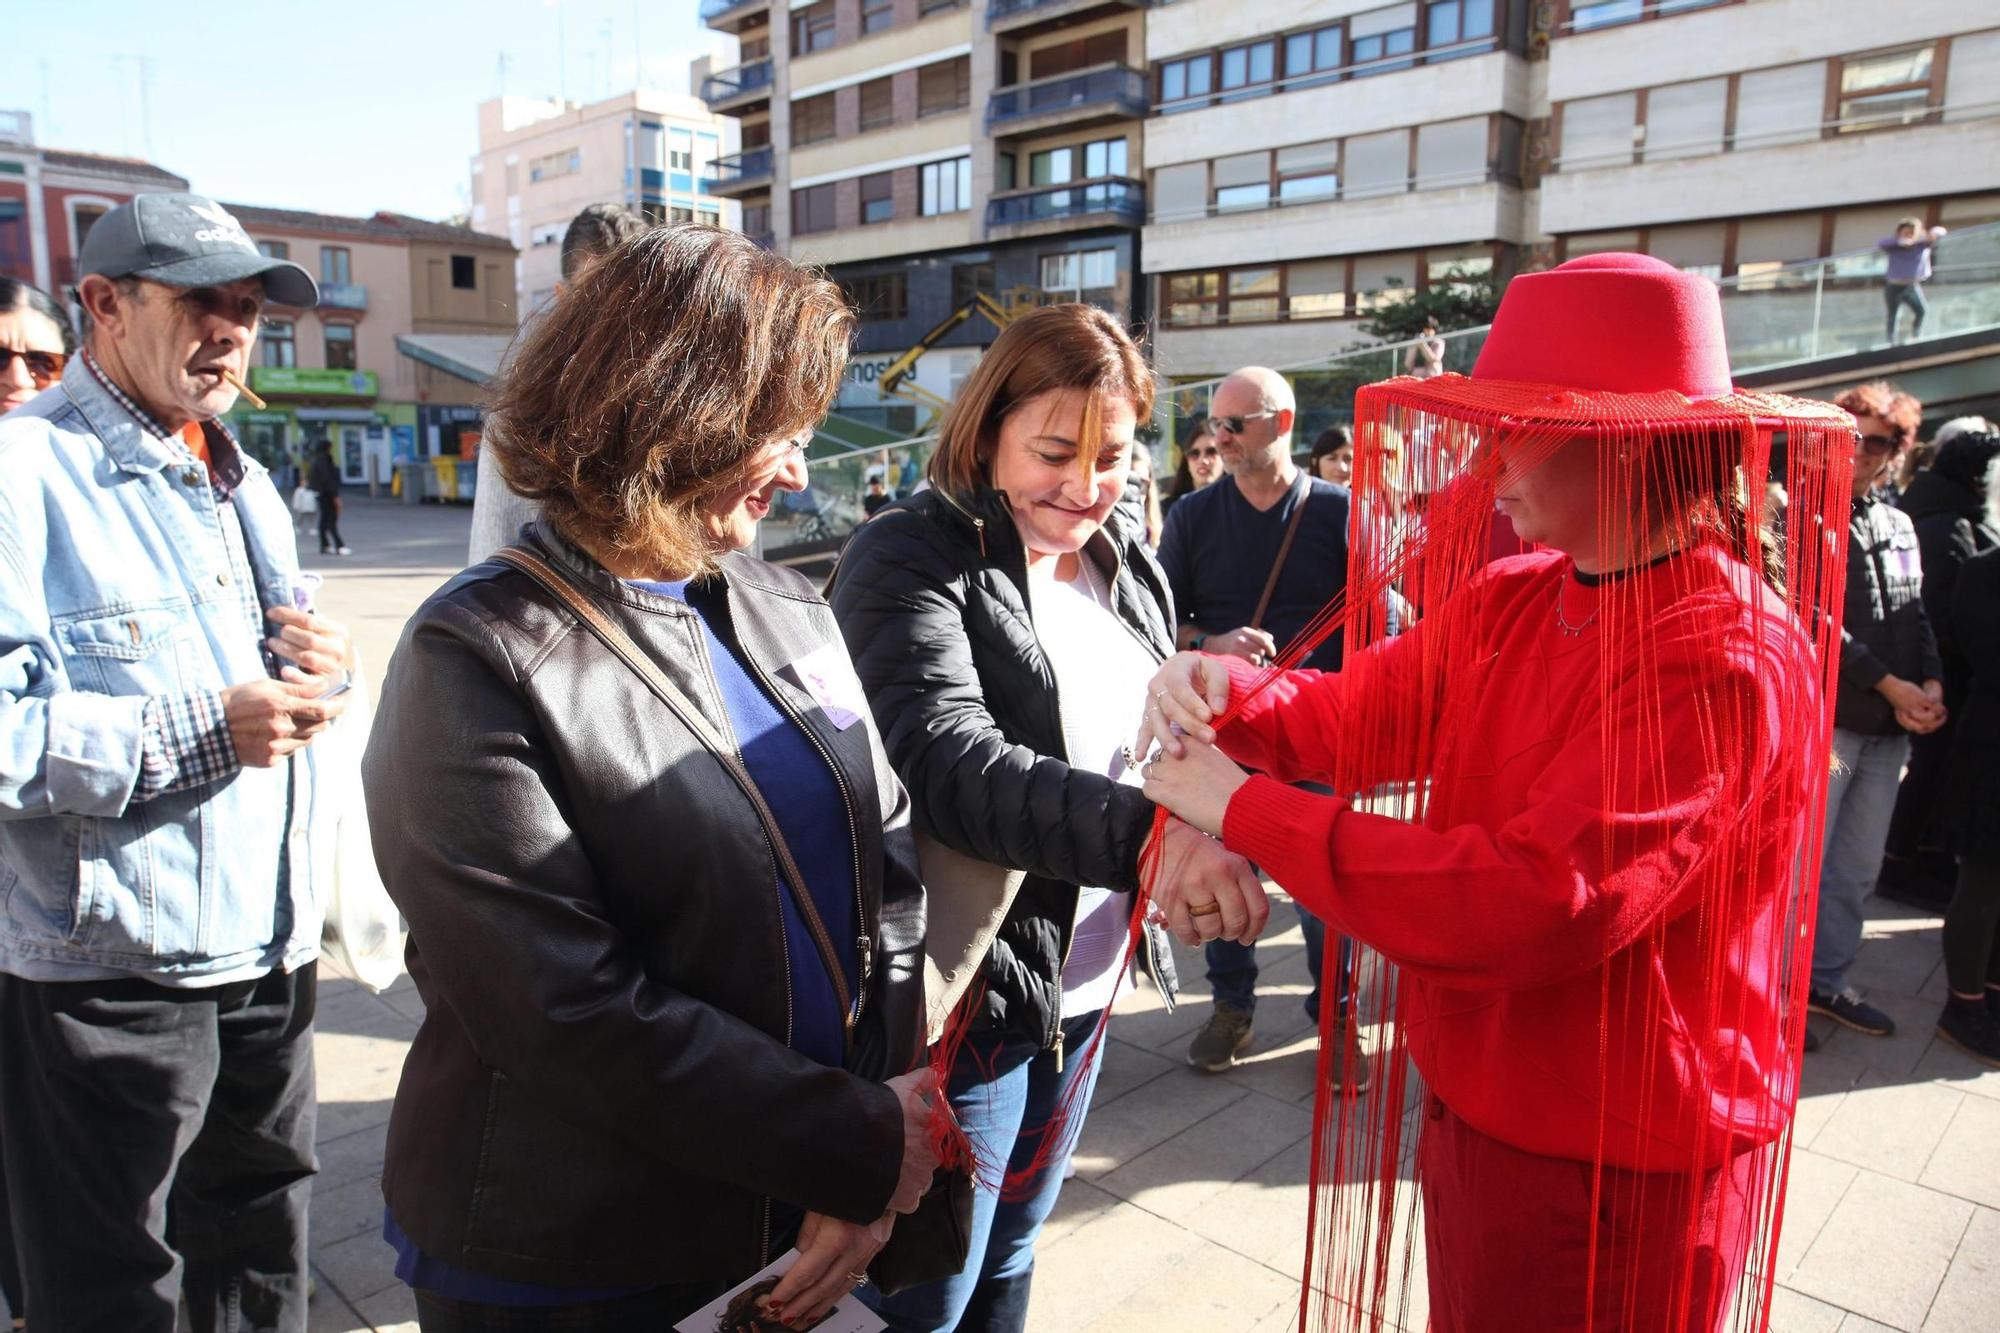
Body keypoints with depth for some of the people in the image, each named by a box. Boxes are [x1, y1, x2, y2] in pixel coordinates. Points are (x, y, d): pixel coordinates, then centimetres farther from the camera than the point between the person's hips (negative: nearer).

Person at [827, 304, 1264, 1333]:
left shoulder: (1125, 561, 7)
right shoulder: (910, 561, -16)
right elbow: (947, 764, -31)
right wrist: (1145, 830, -44)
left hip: (1081, 986, 7)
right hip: (960, 999, -6)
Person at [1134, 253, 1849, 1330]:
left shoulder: (1725, 662, -26)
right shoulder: (1505, 601, -2)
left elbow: (1538, 904, -33)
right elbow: (1359, 711, 5)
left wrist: (1246, 809, -29)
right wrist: (1226, 692, -18)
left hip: (1618, 1169, -7)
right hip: (1475, 1100, 7)